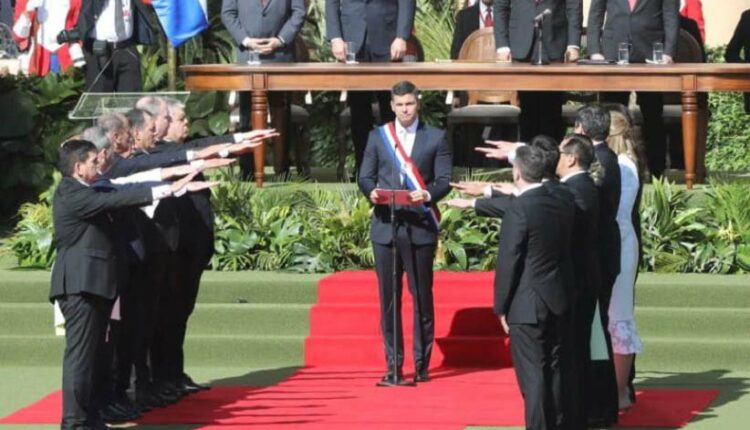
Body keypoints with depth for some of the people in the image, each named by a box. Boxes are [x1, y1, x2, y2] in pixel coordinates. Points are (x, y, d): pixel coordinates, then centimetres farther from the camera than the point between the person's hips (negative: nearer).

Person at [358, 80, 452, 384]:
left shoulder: (435, 138, 6)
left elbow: (444, 181, 1)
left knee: (421, 295, 0)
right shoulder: (377, 137, 12)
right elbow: (365, 177, 11)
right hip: (385, 225, 2)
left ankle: (422, 363, 8)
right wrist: (371, 192, -12)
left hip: (420, 226, -2)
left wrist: (428, 194, -19)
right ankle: (393, 365, 7)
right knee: (388, 297, 2)